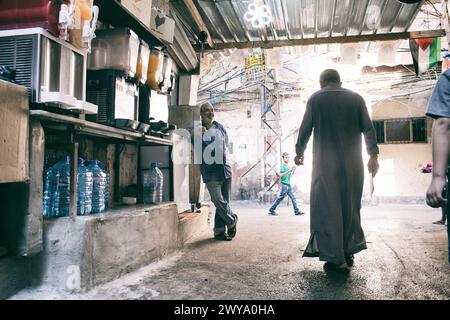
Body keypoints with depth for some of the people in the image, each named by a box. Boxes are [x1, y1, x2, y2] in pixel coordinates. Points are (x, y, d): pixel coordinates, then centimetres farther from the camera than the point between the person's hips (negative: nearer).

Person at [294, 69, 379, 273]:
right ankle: (348, 252, 21)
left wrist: (299, 152, 17)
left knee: (328, 208, 0)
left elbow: (305, 129, 4)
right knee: (350, 206, 15)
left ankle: (336, 259, -2)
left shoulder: (315, 99, 3)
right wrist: (373, 155, 7)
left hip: (325, 163, -3)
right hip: (353, 163, 3)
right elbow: (368, 128, 3)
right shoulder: (355, 98, 8)